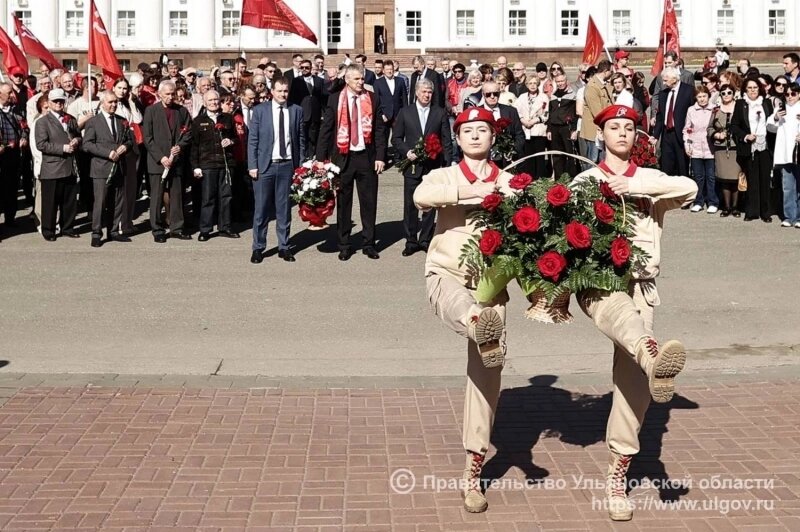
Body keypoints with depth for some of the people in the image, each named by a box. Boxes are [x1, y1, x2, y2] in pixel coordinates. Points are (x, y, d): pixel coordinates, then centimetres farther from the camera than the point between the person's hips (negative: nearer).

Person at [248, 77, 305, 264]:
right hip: (265, 165, -2)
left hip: (287, 166, 2)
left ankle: (284, 247, 16)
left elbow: (301, 140, 8)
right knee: (261, 208, 2)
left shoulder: (296, 111, 6)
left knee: (284, 208, 8)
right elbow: (252, 140, 0)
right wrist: (252, 165, -6)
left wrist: (300, 166, 3)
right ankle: (258, 248, 11)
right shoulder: (260, 110, 1)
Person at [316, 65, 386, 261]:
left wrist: (380, 156, -4)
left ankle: (369, 244, 17)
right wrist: (321, 158, -5)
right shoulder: (335, 99, 0)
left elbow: (379, 129, 3)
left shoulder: (373, 99, 3)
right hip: (343, 157, -1)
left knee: (369, 202, 6)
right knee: (343, 203, 7)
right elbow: (325, 130, 1)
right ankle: (344, 245, 16)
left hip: (367, 156, 1)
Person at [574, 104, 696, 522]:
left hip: (640, 284, 3)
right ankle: (654, 355, -73)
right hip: (597, 281, -2)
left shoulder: (650, 179, 16)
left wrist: (635, 185, -13)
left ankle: (617, 474, 4)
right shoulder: (585, 181, 12)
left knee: (633, 380, -5)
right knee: (620, 311, -39)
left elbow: (689, 188, -4)